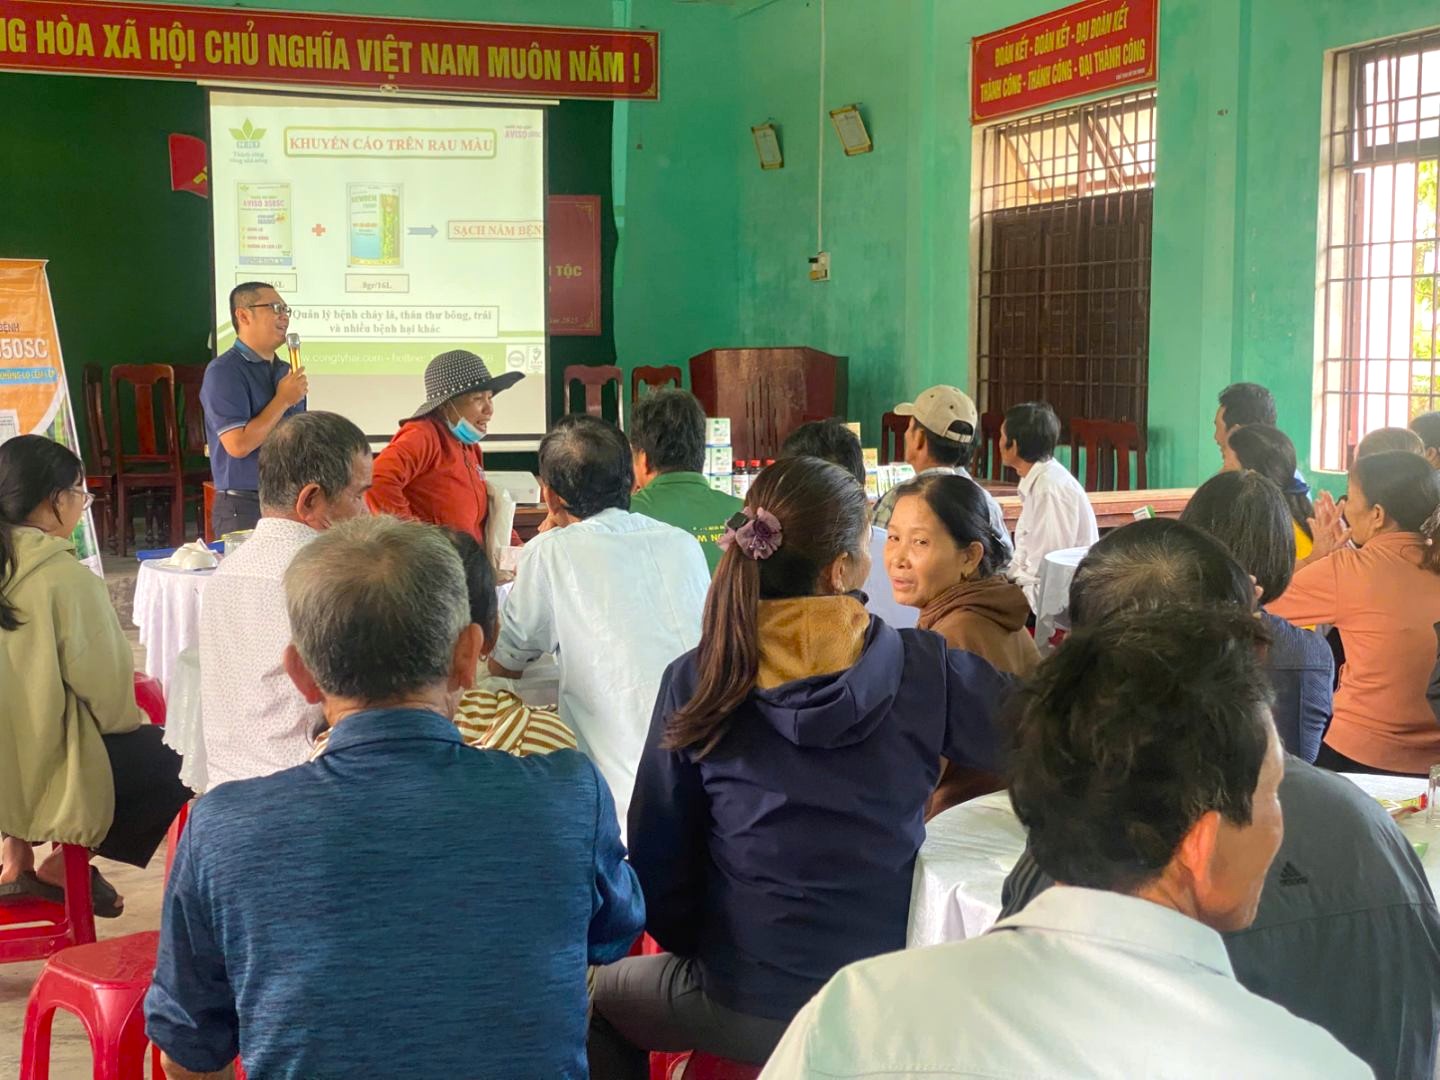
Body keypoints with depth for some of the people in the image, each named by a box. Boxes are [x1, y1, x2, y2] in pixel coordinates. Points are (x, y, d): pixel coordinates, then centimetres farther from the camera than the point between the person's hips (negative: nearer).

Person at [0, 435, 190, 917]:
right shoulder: (65, 578, -21)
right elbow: (104, 686, -17)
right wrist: (128, 717, 6)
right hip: (48, 768, -8)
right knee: (177, 759, 12)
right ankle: (64, 865, 14)